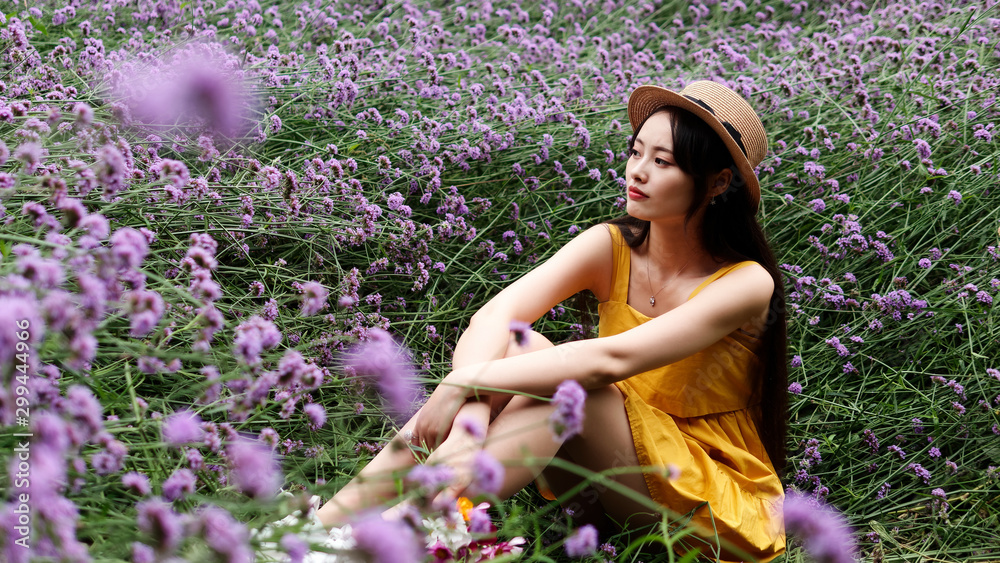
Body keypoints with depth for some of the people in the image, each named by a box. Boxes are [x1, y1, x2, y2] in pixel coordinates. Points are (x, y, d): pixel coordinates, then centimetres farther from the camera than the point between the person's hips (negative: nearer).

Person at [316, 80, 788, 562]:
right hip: (613, 482, 4)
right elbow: (494, 316, -21)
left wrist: (469, 381, -35)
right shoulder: (611, 248, -6)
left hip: (717, 505, -4)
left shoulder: (746, 284, -19)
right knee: (514, 345, -24)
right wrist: (472, 413, -39)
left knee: (566, 387, -32)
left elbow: (609, 360, -32)